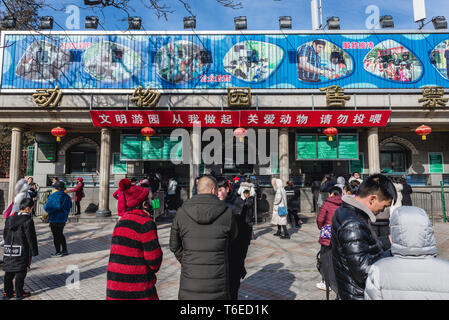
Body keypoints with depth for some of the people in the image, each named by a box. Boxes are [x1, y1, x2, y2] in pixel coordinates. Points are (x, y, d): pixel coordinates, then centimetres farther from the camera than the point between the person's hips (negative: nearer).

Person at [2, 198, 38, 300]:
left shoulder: (10, 219, 7)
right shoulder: (28, 220, -15)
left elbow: (5, 234, 15)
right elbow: (31, 238, -13)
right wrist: (34, 251, -5)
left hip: (8, 250, 7)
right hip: (22, 250, -7)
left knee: (9, 271, 15)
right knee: (20, 272, 4)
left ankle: (7, 292, 24)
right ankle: (19, 293, 11)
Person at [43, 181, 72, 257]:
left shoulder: (53, 196, -18)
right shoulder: (66, 196, 4)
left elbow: (47, 207, -21)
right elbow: (69, 206, 15)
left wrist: (45, 205, 0)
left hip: (55, 220, -7)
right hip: (63, 219, 7)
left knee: (56, 236, 4)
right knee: (60, 235, 20)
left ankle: (58, 252, 10)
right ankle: (64, 250, 25)